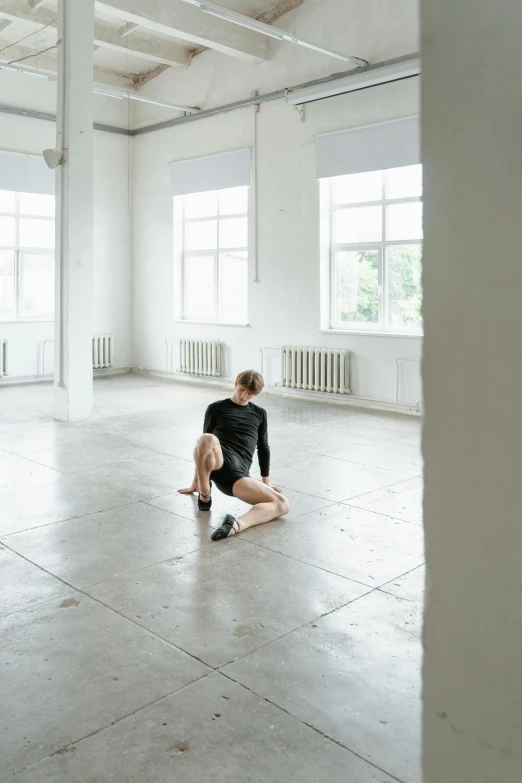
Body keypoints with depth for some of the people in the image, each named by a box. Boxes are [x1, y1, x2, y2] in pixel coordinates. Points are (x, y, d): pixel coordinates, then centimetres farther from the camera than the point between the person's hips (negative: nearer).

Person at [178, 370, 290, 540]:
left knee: (283, 505, -21)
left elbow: (263, 448, 27)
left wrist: (266, 482, 29)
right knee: (206, 439, -41)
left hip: (237, 474, 2)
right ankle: (204, 496, -17)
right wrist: (195, 483, 19)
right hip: (217, 462, -2)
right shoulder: (216, 408, 15)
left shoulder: (259, 414, 23)